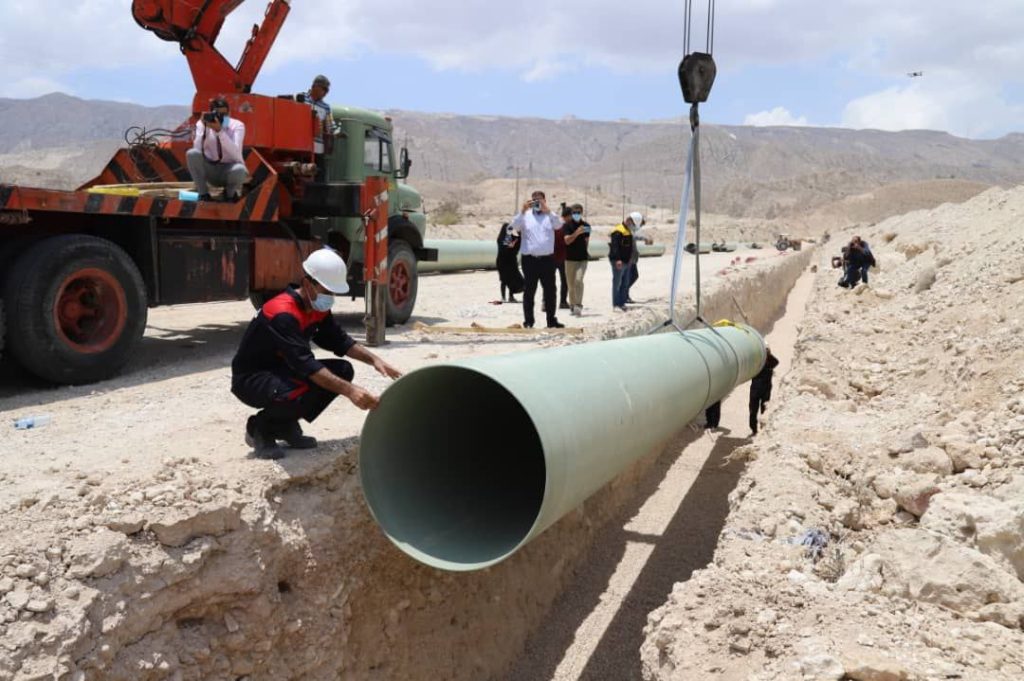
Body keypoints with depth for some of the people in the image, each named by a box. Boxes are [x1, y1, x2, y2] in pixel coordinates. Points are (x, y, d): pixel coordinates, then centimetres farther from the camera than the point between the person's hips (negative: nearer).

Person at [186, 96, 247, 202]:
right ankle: (203, 193, -6)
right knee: (192, 154, -26)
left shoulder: (237, 125, -12)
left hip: (229, 169, -2)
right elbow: (197, 150, -20)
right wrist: (204, 127, -29)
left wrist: (220, 131, -36)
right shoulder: (202, 123, -6)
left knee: (239, 169, -37)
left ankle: (231, 192, 0)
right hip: (210, 169, 2)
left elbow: (236, 154, -28)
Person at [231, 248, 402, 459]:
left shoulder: (318, 309, -1)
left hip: (281, 371, 9)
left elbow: (339, 341, 10)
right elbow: (305, 364, -37)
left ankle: (285, 425, 5)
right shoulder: (283, 314, -29)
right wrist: (349, 390, -44)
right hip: (250, 379, -9)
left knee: (342, 371, -6)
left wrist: (373, 359, -7)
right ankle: (260, 427, -5)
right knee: (302, 393, -37)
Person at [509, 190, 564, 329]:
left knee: (550, 290, 7)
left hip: (547, 259, 1)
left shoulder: (550, 215, 10)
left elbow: (558, 224, -10)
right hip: (529, 259, -1)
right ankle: (528, 321, 8)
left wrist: (547, 210, -21)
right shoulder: (525, 215, 7)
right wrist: (523, 211, -19)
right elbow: (515, 226, -8)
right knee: (529, 291, 2)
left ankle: (551, 320, 16)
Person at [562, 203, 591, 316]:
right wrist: (576, 233, -28)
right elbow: (567, 240, -16)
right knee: (571, 284, 7)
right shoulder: (567, 225, -2)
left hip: (582, 258, 0)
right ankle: (572, 305, 24)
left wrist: (585, 251, 9)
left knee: (578, 280, -17)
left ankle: (578, 306, -18)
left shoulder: (586, 225, 5)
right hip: (570, 259, 0)